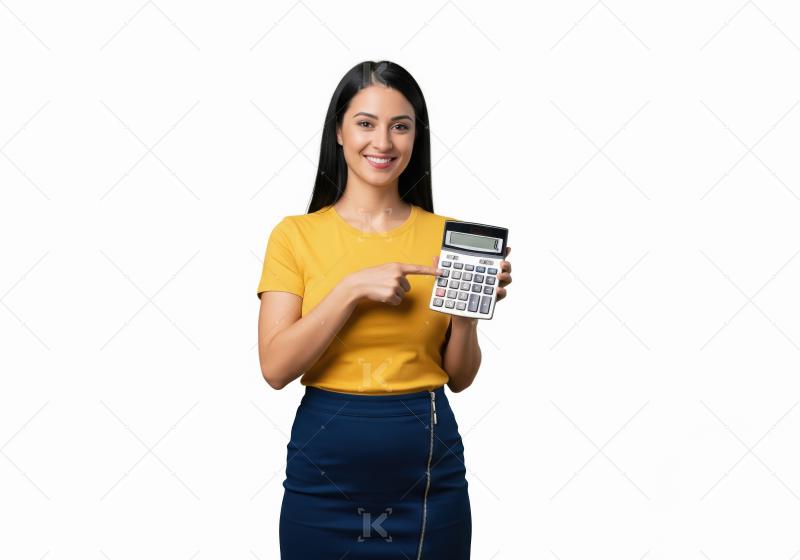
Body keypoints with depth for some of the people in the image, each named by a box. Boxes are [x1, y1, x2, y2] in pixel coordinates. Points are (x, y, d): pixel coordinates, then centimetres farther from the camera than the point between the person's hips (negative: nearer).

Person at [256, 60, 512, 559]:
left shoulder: (446, 235, 2)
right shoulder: (296, 234, -2)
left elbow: (460, 378, 5)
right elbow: (276, 367, -11)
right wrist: (353, 288, -18)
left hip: (428, 463, 2)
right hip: (326, 464, -1)